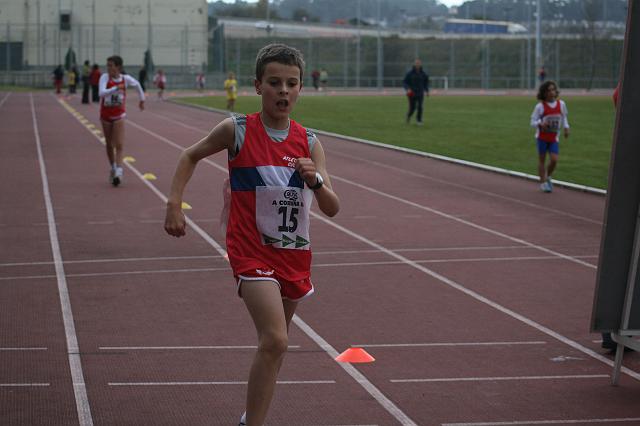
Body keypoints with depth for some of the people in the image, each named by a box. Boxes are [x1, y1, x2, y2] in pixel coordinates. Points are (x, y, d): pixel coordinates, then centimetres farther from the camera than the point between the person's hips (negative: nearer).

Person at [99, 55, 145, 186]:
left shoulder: (126, 79, -9)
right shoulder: (105, 77, -14)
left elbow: (137, 84, 14)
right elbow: (102, 93, -32)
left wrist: (142, 99, 22)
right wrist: (116, 88, -46)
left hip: (119, 116, -1)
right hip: (106, 115, 1)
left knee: (119, 145, -13)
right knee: (109, 145, 13)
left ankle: (118, 172, -20)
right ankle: (113, 168, 31)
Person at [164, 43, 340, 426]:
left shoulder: (309, 143, -2)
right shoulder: (238, 131, -9)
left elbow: (332, 208, -3)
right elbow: (192, 156, 7)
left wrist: (315, 181, -23)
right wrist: (174, 204, -3)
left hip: (295, 254, 5)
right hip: (252, 251, -5)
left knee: (275, 342, 19)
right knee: (275, 341, -21)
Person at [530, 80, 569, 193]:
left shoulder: (561, 104, -3)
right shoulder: (540, 106, -13)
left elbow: (564, 117, 14)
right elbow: (533, 121, -9)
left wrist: (566, 128, 0)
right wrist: (540, 124, -30)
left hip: (554, 138, 2)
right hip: (542, 137, -2)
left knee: (554, 160, -8)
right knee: (542, 160, 5)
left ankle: (547, 177, 20)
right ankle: (543, 182, 18)